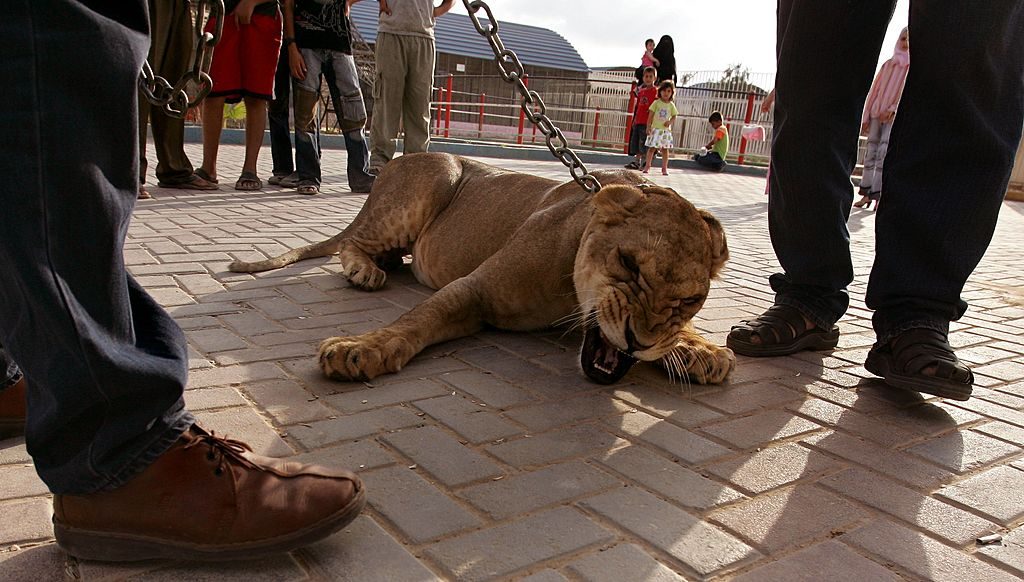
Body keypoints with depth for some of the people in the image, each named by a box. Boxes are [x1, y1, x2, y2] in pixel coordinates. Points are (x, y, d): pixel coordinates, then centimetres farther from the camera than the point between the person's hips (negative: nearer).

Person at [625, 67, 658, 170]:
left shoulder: (655, 91, -3)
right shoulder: (640, 90, 14)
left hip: (647, 122, -6)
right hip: (638, 121, 7)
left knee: (644, 144, -6)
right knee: (636, 143, 9)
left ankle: (645, 164, 1)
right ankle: (636, 162, 16)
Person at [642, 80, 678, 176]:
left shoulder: (671, 105, 7)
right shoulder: (656, 103, 0)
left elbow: (674, 116, 10)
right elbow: (650, 115, -1)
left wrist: (670, 122, -11)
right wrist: (648, 127, -8)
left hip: (666, 130, 2)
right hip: (655, 129, -2)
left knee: (665, 149, 4)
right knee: (651, 148, -1)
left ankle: (664, 168, 9)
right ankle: (647, 166, 9)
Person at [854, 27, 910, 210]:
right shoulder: (887, 65, 17)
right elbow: (874, 91, 14)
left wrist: (893, 109, -18)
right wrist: (866, 117, 7)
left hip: (895, 116, -4)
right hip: (877, 114, 4)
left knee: (884, 155, -15)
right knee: (870, 153, 0)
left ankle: (877, 196, -18)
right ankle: (866, 194, 0)